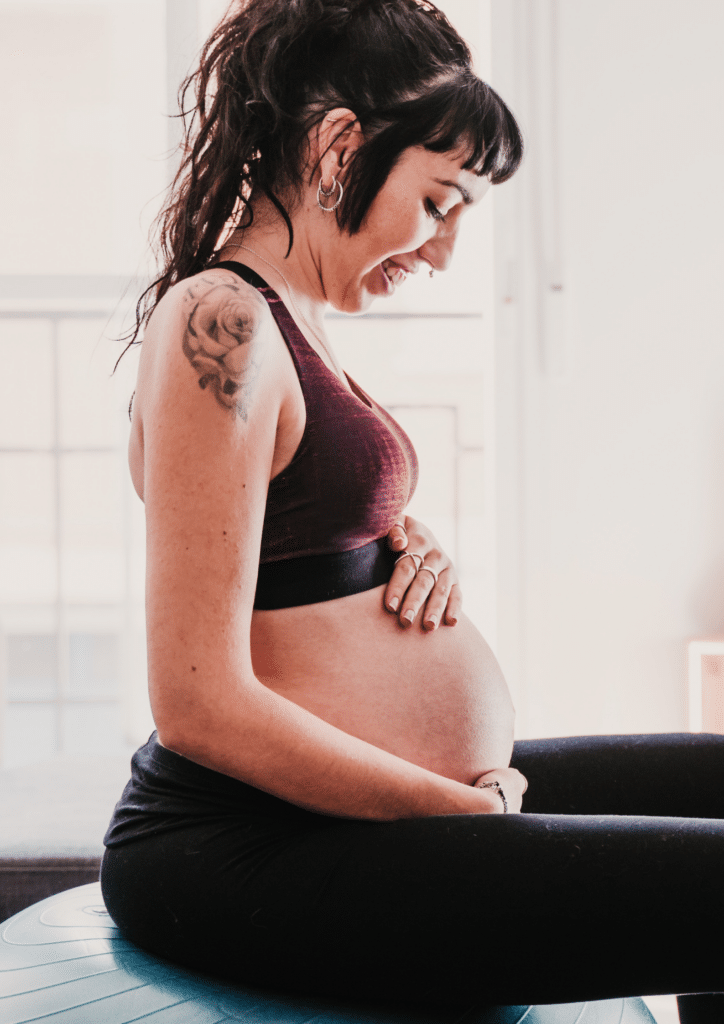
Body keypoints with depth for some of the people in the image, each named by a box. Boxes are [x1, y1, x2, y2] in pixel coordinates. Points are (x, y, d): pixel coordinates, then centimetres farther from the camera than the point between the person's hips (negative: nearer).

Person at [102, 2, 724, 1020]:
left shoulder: (289, 321, 14)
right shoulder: (220, 319, -17)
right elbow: (202, 706, -22)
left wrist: (412, 549, 2)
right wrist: (477, 809, -12)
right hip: (248, 850, -10)